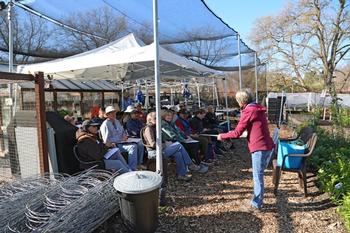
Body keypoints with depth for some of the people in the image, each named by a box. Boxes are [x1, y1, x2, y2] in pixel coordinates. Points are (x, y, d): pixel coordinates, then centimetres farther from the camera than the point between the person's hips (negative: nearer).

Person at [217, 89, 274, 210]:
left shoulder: (248, 111, -12)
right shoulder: (259, 109, 15)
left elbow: (237, 133, -12)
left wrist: (222, 136, 2)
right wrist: (233, 132, 28)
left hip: (259, 148, -9)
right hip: (268, 146, 9)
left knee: (258, 177, 2)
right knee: (259, 175, 19)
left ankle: (256, 203, 13)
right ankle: (259, 199, 30)